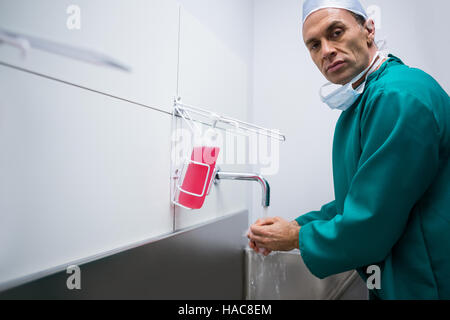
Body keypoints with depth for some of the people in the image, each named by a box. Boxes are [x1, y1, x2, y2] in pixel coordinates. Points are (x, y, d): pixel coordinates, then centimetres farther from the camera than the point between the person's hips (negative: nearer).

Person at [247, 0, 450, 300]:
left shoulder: (400, 95, -24)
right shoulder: (359, 102, 5)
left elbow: (371, 225, -27)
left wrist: (299, 238, -12)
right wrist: (297, 224, 1)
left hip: (426, 284, -8)